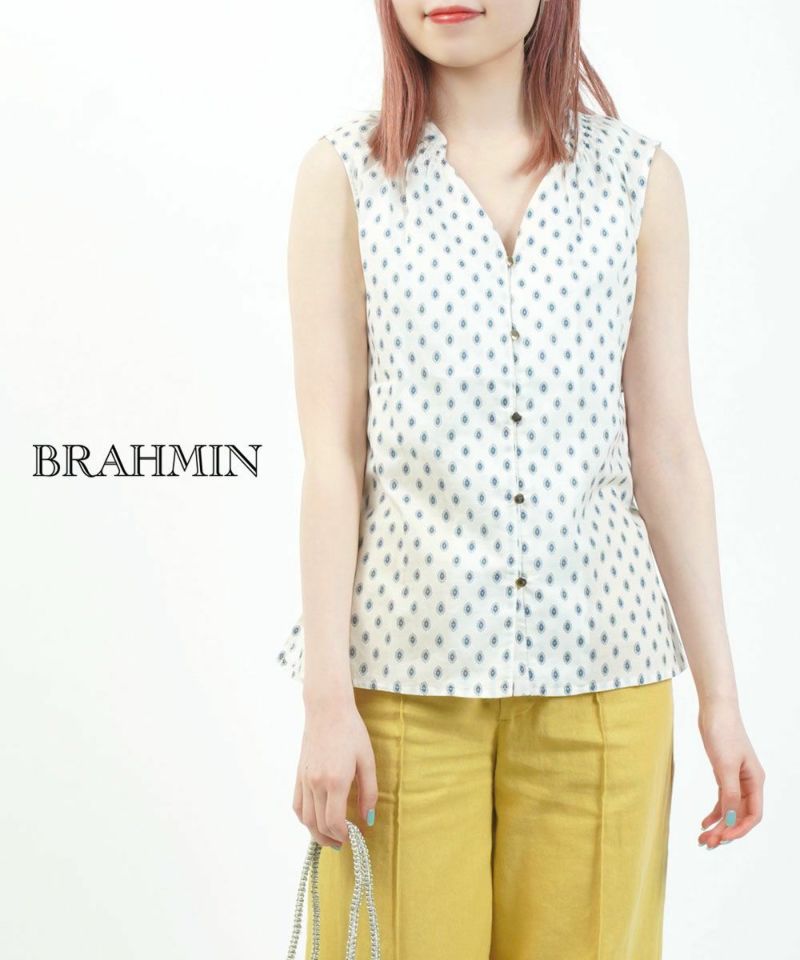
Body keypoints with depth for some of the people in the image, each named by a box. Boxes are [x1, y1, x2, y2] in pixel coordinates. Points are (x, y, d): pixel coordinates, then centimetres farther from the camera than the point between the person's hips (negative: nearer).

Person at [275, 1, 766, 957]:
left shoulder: (641, 178, 5)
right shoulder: (345, 173, 2)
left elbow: (667, 450, 5)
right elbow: (331, 451, -2)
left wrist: (719, 694, 4)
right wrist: (327, 697, -6)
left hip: (601, 674, 2)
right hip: (407, 667, -1)